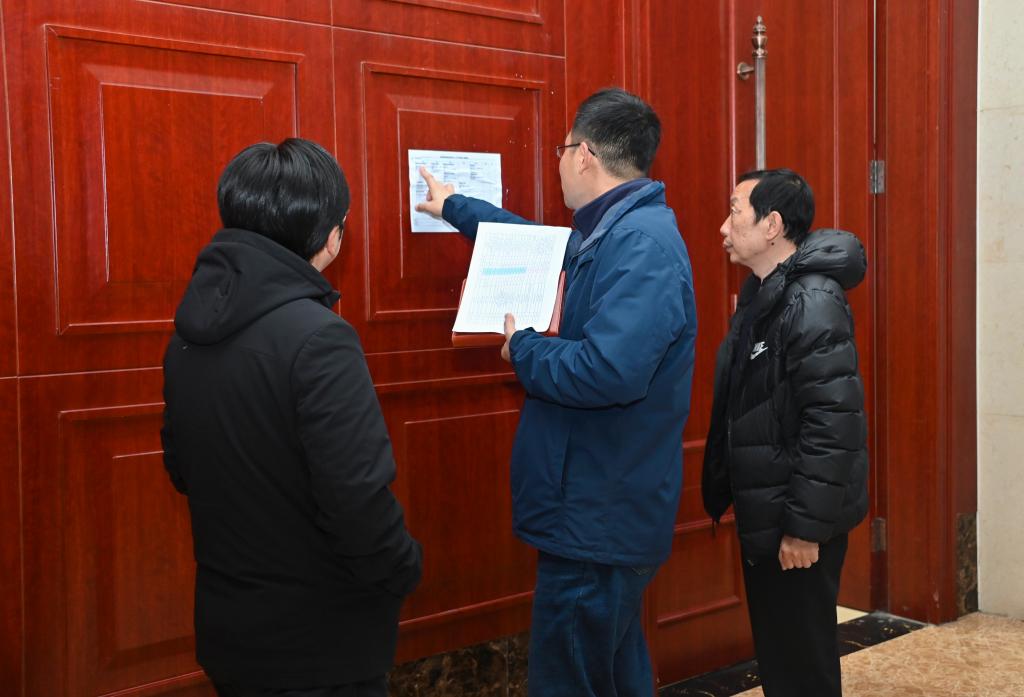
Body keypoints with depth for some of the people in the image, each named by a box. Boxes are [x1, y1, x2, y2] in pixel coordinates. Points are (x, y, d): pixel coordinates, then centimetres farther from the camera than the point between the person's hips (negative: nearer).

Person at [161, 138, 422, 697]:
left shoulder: (190, 330, 0)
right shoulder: (317, 338, -24)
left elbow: (182, 469, 10)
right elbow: (358, 501, -26)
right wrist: (404, 572, -9)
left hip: (226, 628, 7)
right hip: (319, 640, -7)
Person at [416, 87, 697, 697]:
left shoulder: (642, 244, -21)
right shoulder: (612, 232, 11)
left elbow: (609, 369, -34)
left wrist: (524, 349, -15)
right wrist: (455, 206, 43)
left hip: (599, 523, -10)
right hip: (606, 512, 10)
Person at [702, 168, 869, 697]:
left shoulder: (812, 303, -19)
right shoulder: (762, 295, 11)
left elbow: (834, 421, -24)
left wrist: (806, 525, -23)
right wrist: (726, 489, 14)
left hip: (796, 520, -9)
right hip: (763, 512, 9)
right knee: (774, 649, 20)